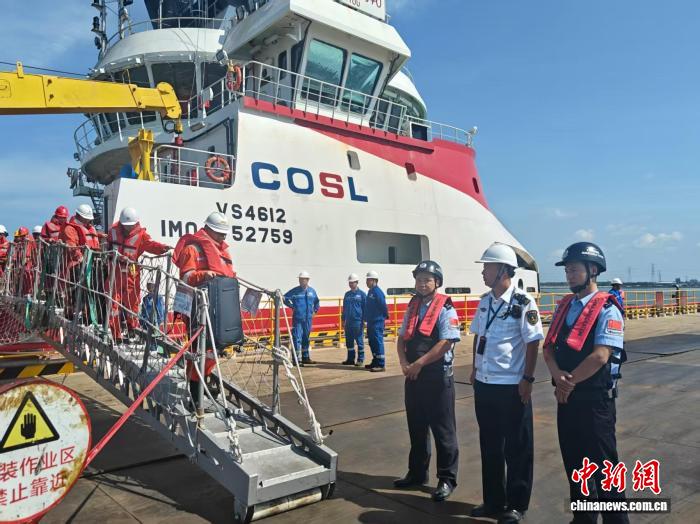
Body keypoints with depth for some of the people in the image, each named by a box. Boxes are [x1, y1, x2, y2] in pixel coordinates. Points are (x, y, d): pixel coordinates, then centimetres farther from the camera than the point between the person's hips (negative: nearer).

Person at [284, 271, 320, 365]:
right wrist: (292, 306, -2)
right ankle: (297, 358, -4)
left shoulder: (312, 291, 8)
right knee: (297, 338, -8)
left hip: (308, 319, 4)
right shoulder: (295, 291, -3)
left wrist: (315, 310, 13)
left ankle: (305, 357, 24)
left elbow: (317, 302, 23)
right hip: (298, 319, -4)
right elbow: (285, 298, 3)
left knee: (306, 338, 13)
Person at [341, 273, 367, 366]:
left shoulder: (362, 294, -4)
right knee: (349, 342, 11)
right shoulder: (347, 294, 12)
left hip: (358, 322, -6)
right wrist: (343, 320, 15)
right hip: (348, 322, 6)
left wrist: (364, 320, -7)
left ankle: (360, 360, 8)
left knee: (359, 341, 1)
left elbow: (365, 308, -3)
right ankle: (350, 359, 20)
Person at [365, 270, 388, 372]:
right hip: (371, 321, 10)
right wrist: (366, 317, 19)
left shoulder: (377, 291, -15)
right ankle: (375, 362, 25)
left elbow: (383, 306, -16)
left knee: (378, 342, -8)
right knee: (372, 342, 15)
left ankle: (381, 365, -5)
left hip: (377, 322, -10)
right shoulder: (370, 291, 14)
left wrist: (385, 316, -6)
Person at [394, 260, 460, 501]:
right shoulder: (413, 307, 12)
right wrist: (404, 364, -4)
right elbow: (402, 338, 13)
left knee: (442, 429, 4)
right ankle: (417, 472, 32)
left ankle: (447, 479, 18)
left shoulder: (445, 308, -10)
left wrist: (418, 364, -16)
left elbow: (446, 343, -19)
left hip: (437, 377, -7)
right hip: (413, 376, 7)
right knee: (416, 427, 17)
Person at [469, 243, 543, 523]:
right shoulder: (485, 301, 6)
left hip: (512, 386, -7)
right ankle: (493, 501, 33)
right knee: (489, 445, 17)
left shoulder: (523, 303, -13)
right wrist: (475, 369, 14)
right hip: (484, 384, 7)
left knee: (517, 448, 9)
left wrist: (528, 379, -14)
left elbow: (533, 343, -13)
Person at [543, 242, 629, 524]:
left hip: (594, 398, -7)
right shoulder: (564, 306, 9)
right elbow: (548, 348, 6)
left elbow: (600, 357, -21)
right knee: (573, 462, 17)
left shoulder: (607, 309, -12)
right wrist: (558, 375, -13)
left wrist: (569, 383, -13)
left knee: (603, 464, 4)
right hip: (567, 397, 7)